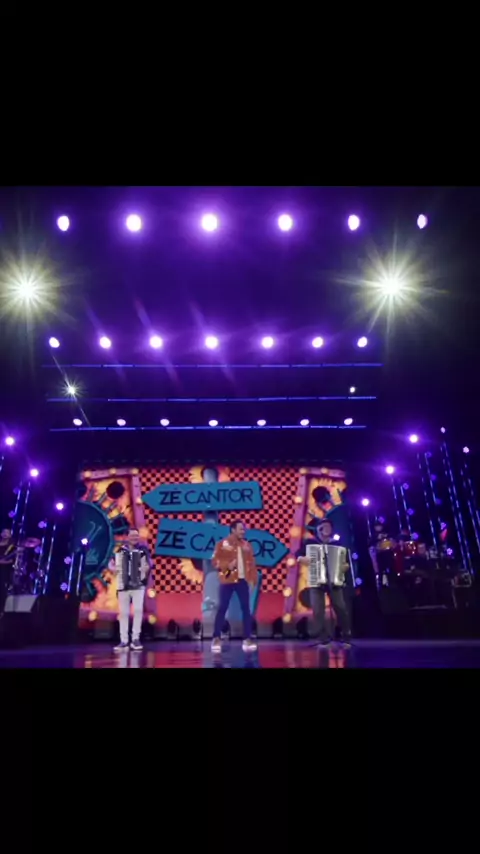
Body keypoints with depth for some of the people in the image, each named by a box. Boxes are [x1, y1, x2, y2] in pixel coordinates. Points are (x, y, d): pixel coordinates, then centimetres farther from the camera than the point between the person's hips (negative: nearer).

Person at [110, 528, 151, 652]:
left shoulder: (143, 549, 2)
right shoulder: (121, 550, 7)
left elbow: (149, 563, 3)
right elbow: (112, 563, 16)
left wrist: (147, 568, -18)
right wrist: (113, 568, -4)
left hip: (138, 585, -2)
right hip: (123, 586, 2)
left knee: (138, 610, -15)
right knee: (123, 613, 6)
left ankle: (135, 639, -3)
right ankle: (124, 641, 15)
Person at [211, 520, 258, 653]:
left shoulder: (247, 545, 11)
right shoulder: (222, 544, -2)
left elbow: (251, 563, 11)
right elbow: (215, 561, -5)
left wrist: (253, 578, 4)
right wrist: (227, 566, -19)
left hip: (243, 580, 4)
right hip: (228, 580, -4)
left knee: (246, 609, 3)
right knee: (222, 609, -1)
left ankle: (247, 639, 10)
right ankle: (216, 639, 9)